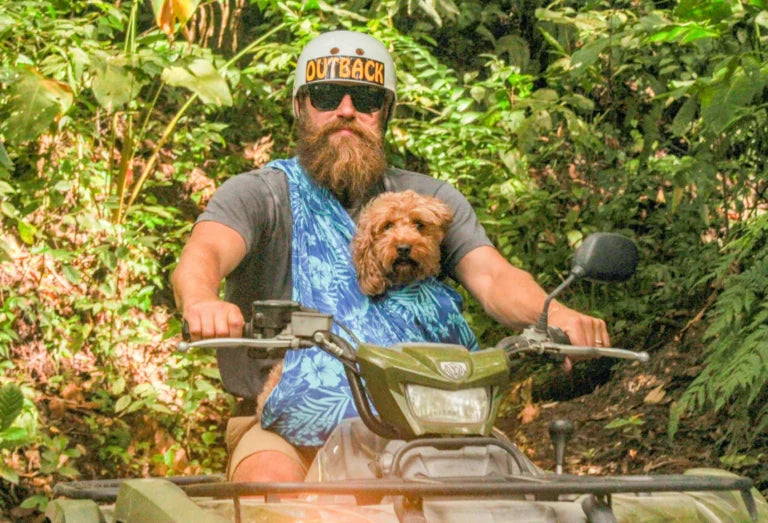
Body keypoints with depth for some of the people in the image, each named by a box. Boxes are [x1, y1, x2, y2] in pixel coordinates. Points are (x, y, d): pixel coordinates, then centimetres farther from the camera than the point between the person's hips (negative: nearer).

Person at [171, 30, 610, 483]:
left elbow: (492, 276, -1)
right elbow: (202, 255, -16)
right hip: (292, 430, -3)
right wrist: (201, 302, -43)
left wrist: (553, 312, -26)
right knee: (270, 479, -36)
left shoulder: (429, 202, 14)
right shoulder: (260, 195, 4)